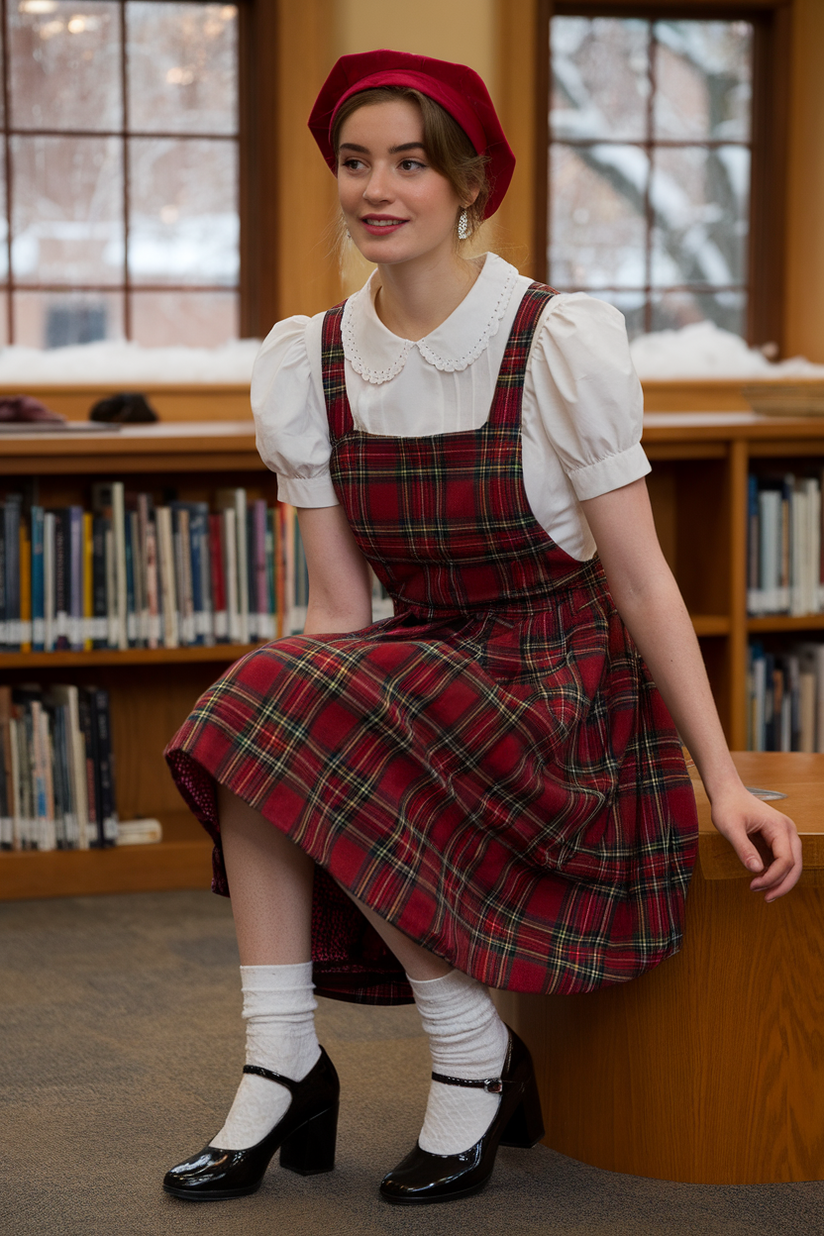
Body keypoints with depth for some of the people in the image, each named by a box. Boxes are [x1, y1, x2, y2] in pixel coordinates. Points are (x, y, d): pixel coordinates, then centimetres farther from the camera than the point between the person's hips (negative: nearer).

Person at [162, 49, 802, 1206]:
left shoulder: (561, 343, -13)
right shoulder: (305, 363, 1)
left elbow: (641, 582, -10)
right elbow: (339, 608, 2)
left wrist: (725, 782, -16)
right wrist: (273, 710, -17)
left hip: (567, 692, -5)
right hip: (418, 677, 5)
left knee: (307, 724, -27)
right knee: (253, 714, -24)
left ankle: (474, 1054, -13)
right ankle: (281, 1068, -16)